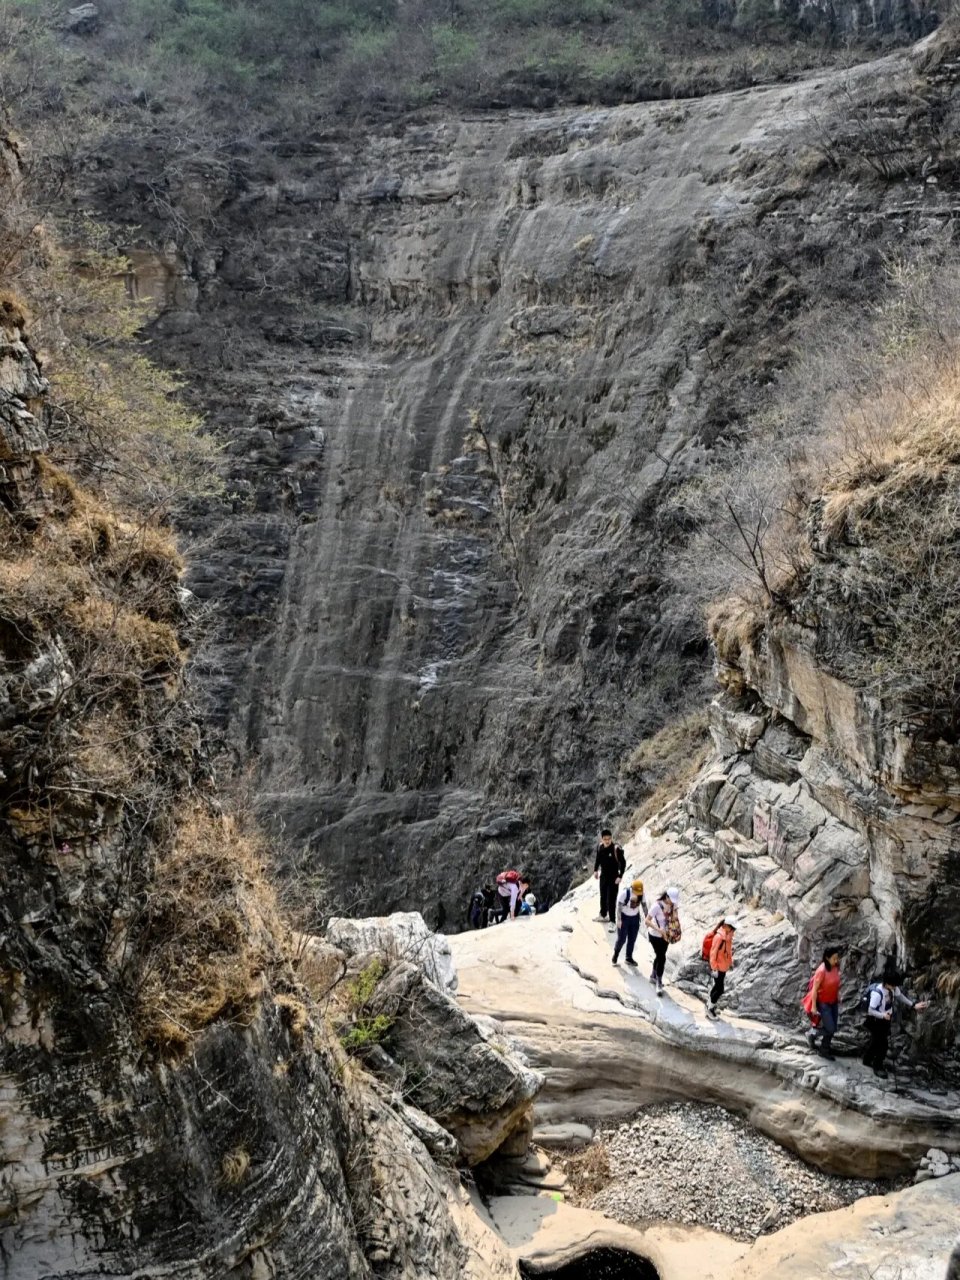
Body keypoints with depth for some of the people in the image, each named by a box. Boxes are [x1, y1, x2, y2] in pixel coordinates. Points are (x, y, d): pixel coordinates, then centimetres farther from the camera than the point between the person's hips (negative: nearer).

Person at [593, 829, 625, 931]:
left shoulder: (616, 849, -24)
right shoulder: (600, 847, -7)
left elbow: (623, 863, -16)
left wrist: (620, 876, -18)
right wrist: (595, 870, 10)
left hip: (613, 877, -6)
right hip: (603, 876, 6)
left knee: (611, 900, -2)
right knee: (603, 897, 22)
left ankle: (612, 921, 9)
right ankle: (603, 915, 43)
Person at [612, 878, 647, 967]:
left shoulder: (641, 893, -12)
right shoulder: (624, 893, -27)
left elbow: (644, 905, -1)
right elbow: (619, 906, -23)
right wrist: (619, 920, -28)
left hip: (635, 918, 4)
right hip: (623, 917, -4)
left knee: (632, 939, 10)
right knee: (622, 939, 2)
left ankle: (629, 958, 26)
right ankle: (616, 953, 28)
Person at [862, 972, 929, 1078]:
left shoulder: (893, 988, -14)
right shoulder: (877, 993, -35)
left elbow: (900, 996, 6)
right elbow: (870, 1010, -29)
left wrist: (913, 1005, -3)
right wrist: (883, 1015, -45)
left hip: (886, 1019, 8)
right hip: (876, 1021, -8)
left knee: (876, 1041, 22)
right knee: (883, 1044, -2)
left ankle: (867, 1060, 42)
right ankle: (877, 1068, 16)